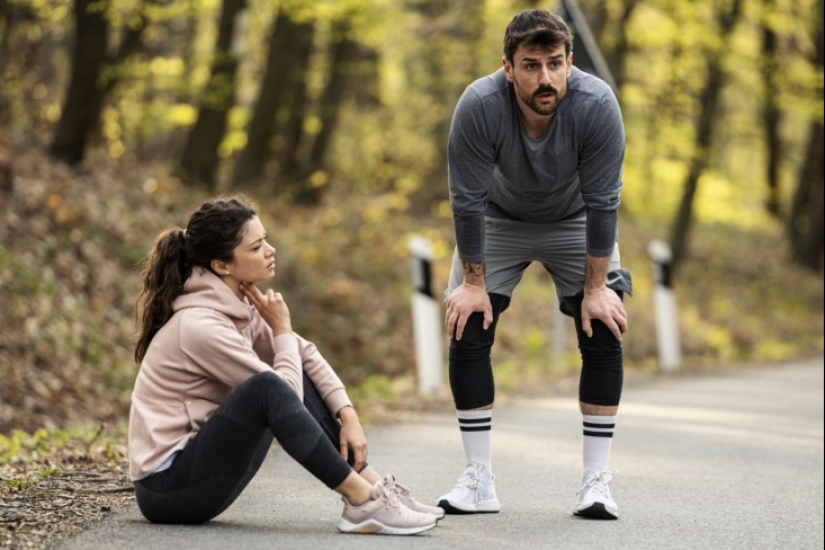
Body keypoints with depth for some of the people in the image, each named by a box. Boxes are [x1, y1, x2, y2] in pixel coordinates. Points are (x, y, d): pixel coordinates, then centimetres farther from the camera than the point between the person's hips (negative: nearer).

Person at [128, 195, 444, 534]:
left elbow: (306, 355, 7)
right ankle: (362, 503, -23)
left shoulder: (239, 303, 5)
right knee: (267, 388, -28)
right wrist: (281, 329, -5)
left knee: (298, 377, 4)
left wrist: (348, 416, -5)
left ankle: (375, 486, -3)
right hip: (167, 485, -9)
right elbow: (275, 392, -19)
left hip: (197, 450, 9)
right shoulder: (200, 325, -22)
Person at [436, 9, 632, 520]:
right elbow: (468, 200, -25)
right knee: (468, 334, -9)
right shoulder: (479, 105, -35)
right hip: (498, 221, 0)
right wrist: (473, 282, -19)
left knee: (604, 336, -12)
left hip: (575, 222, 0)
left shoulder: (597, 105, -35)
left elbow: (601, 202, -26)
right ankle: (479, 480, 1)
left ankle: (597, 481, -5)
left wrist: (596, 287, -21)